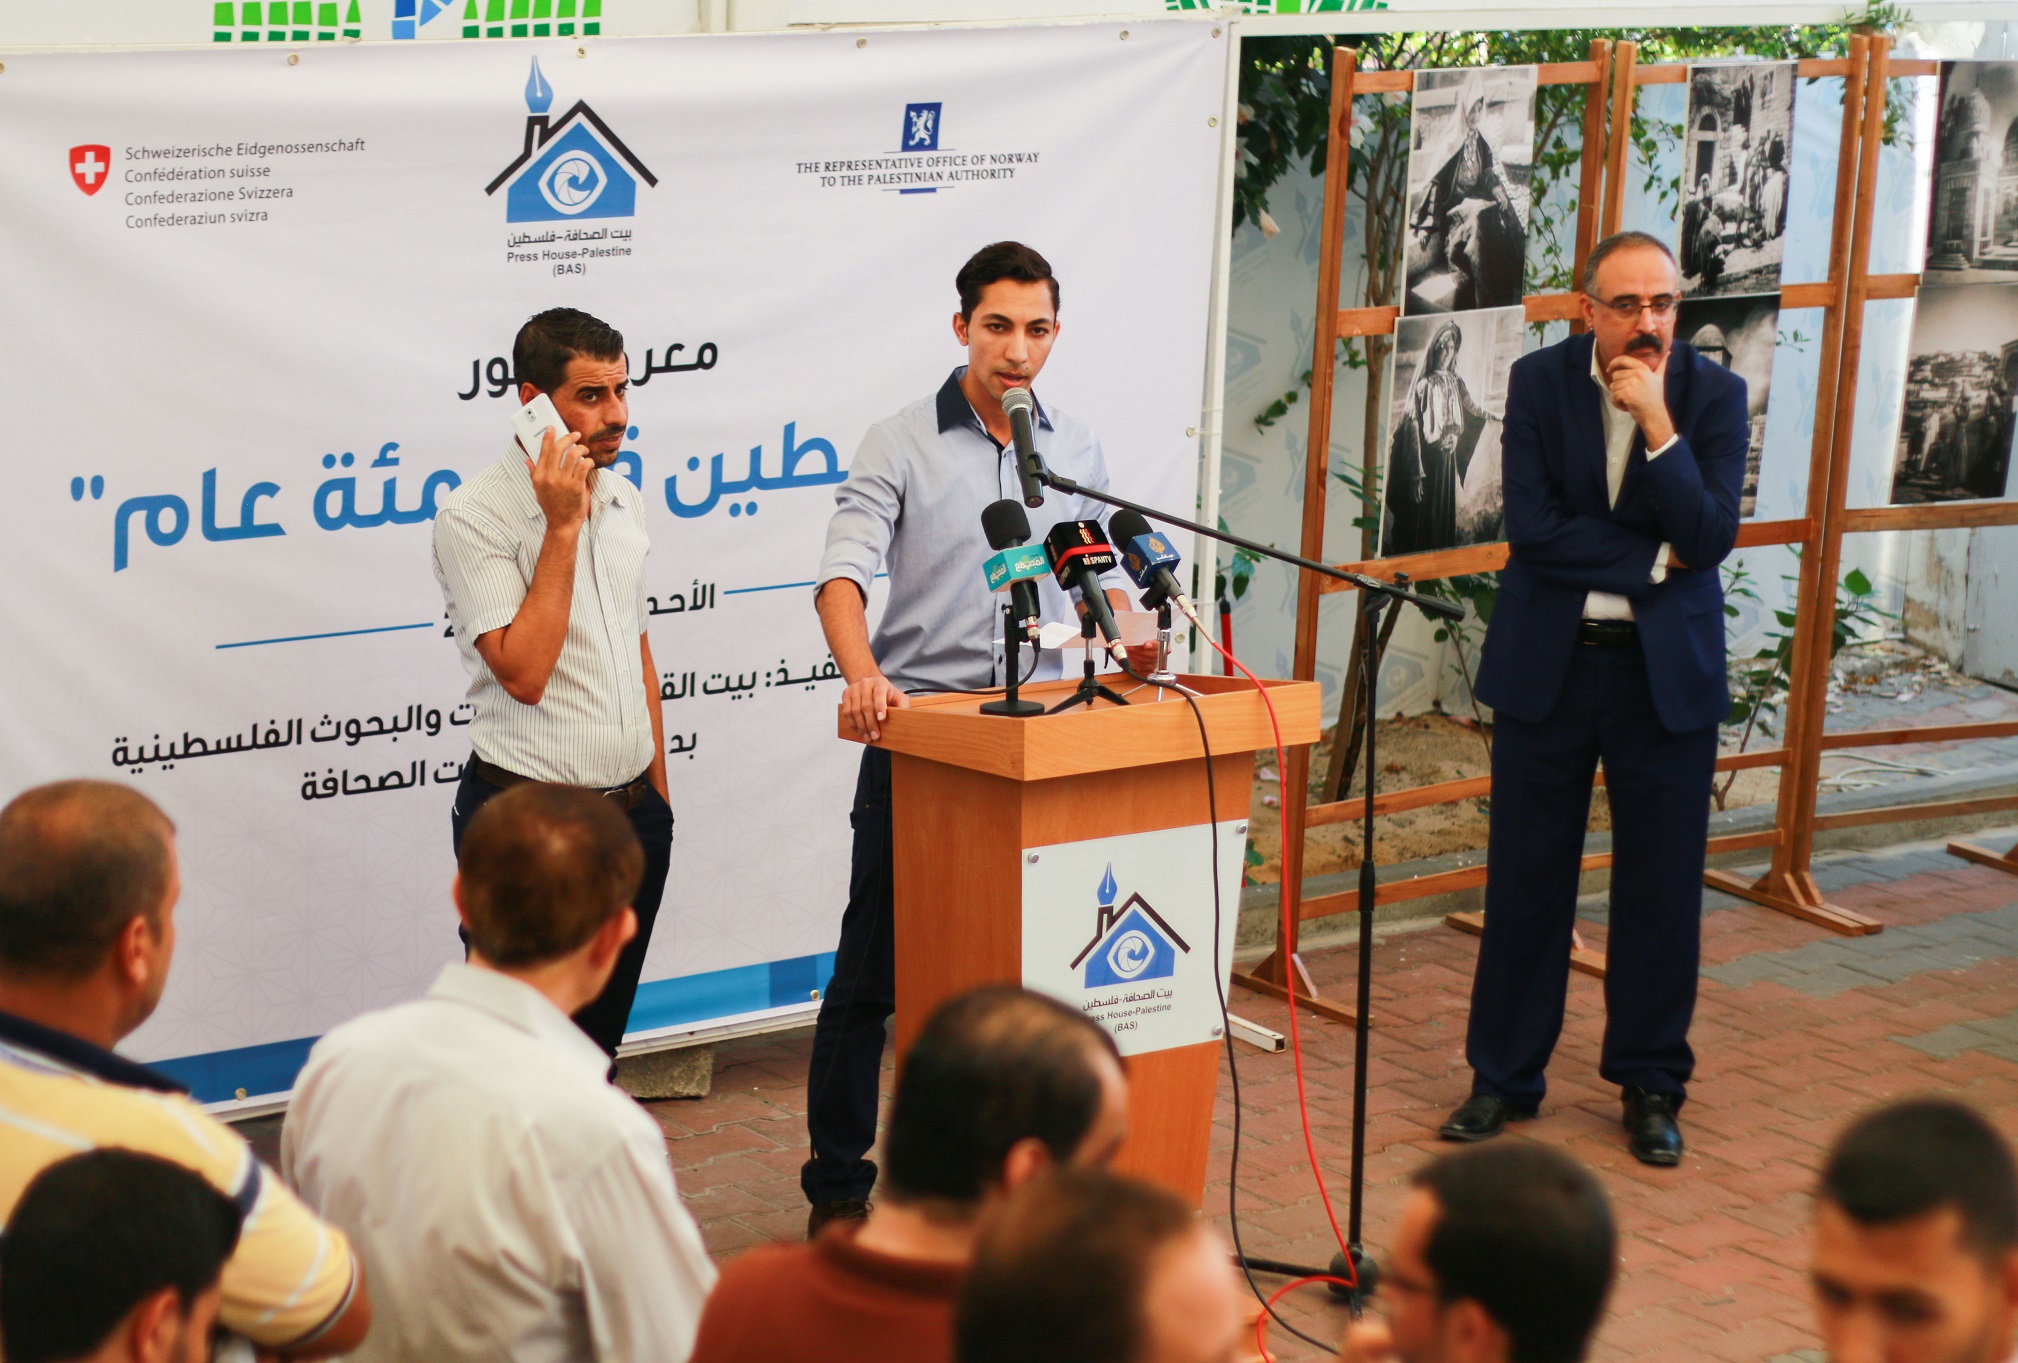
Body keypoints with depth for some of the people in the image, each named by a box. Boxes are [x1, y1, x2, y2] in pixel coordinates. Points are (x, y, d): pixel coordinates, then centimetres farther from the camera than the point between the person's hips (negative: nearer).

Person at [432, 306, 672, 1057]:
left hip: (632, 811, 6)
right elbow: (523, 671, -21)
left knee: (599, 1045, 13)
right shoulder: (473, 515, -12)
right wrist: (562, 526, -19)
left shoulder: (624, 501, 10)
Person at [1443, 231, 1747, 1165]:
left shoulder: (1713, 394, -4)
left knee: (1661, 886, 5)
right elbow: (1532, 528, -11)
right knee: (1526, 879, 6)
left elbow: (1710, 537, -15)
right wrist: (1654, 562, -13)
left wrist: (1657, 421, -22)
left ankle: (1651, 1086, 19)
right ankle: (1504, 1077, 19)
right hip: (1548, 663, 0)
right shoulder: (1539, 381, -3)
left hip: (1668, 670, 0)